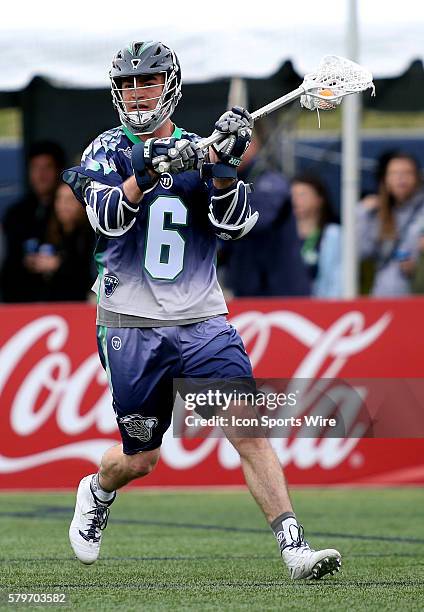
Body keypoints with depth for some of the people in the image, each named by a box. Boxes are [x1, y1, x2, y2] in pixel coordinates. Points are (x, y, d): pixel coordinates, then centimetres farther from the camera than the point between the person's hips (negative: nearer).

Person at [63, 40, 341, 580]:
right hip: (130, 327, -1)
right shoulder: (109, 150, 2)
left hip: (201, 322, 1)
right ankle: (96, 492, 40)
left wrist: (224, 166, -19)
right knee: (139, 459, 6)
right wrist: (148, 172, -32)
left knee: (249, 430, -15)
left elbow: (233, 225, -3)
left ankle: (294, 550, -18)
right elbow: (107, 218, -16)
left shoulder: (198, 152, 9)